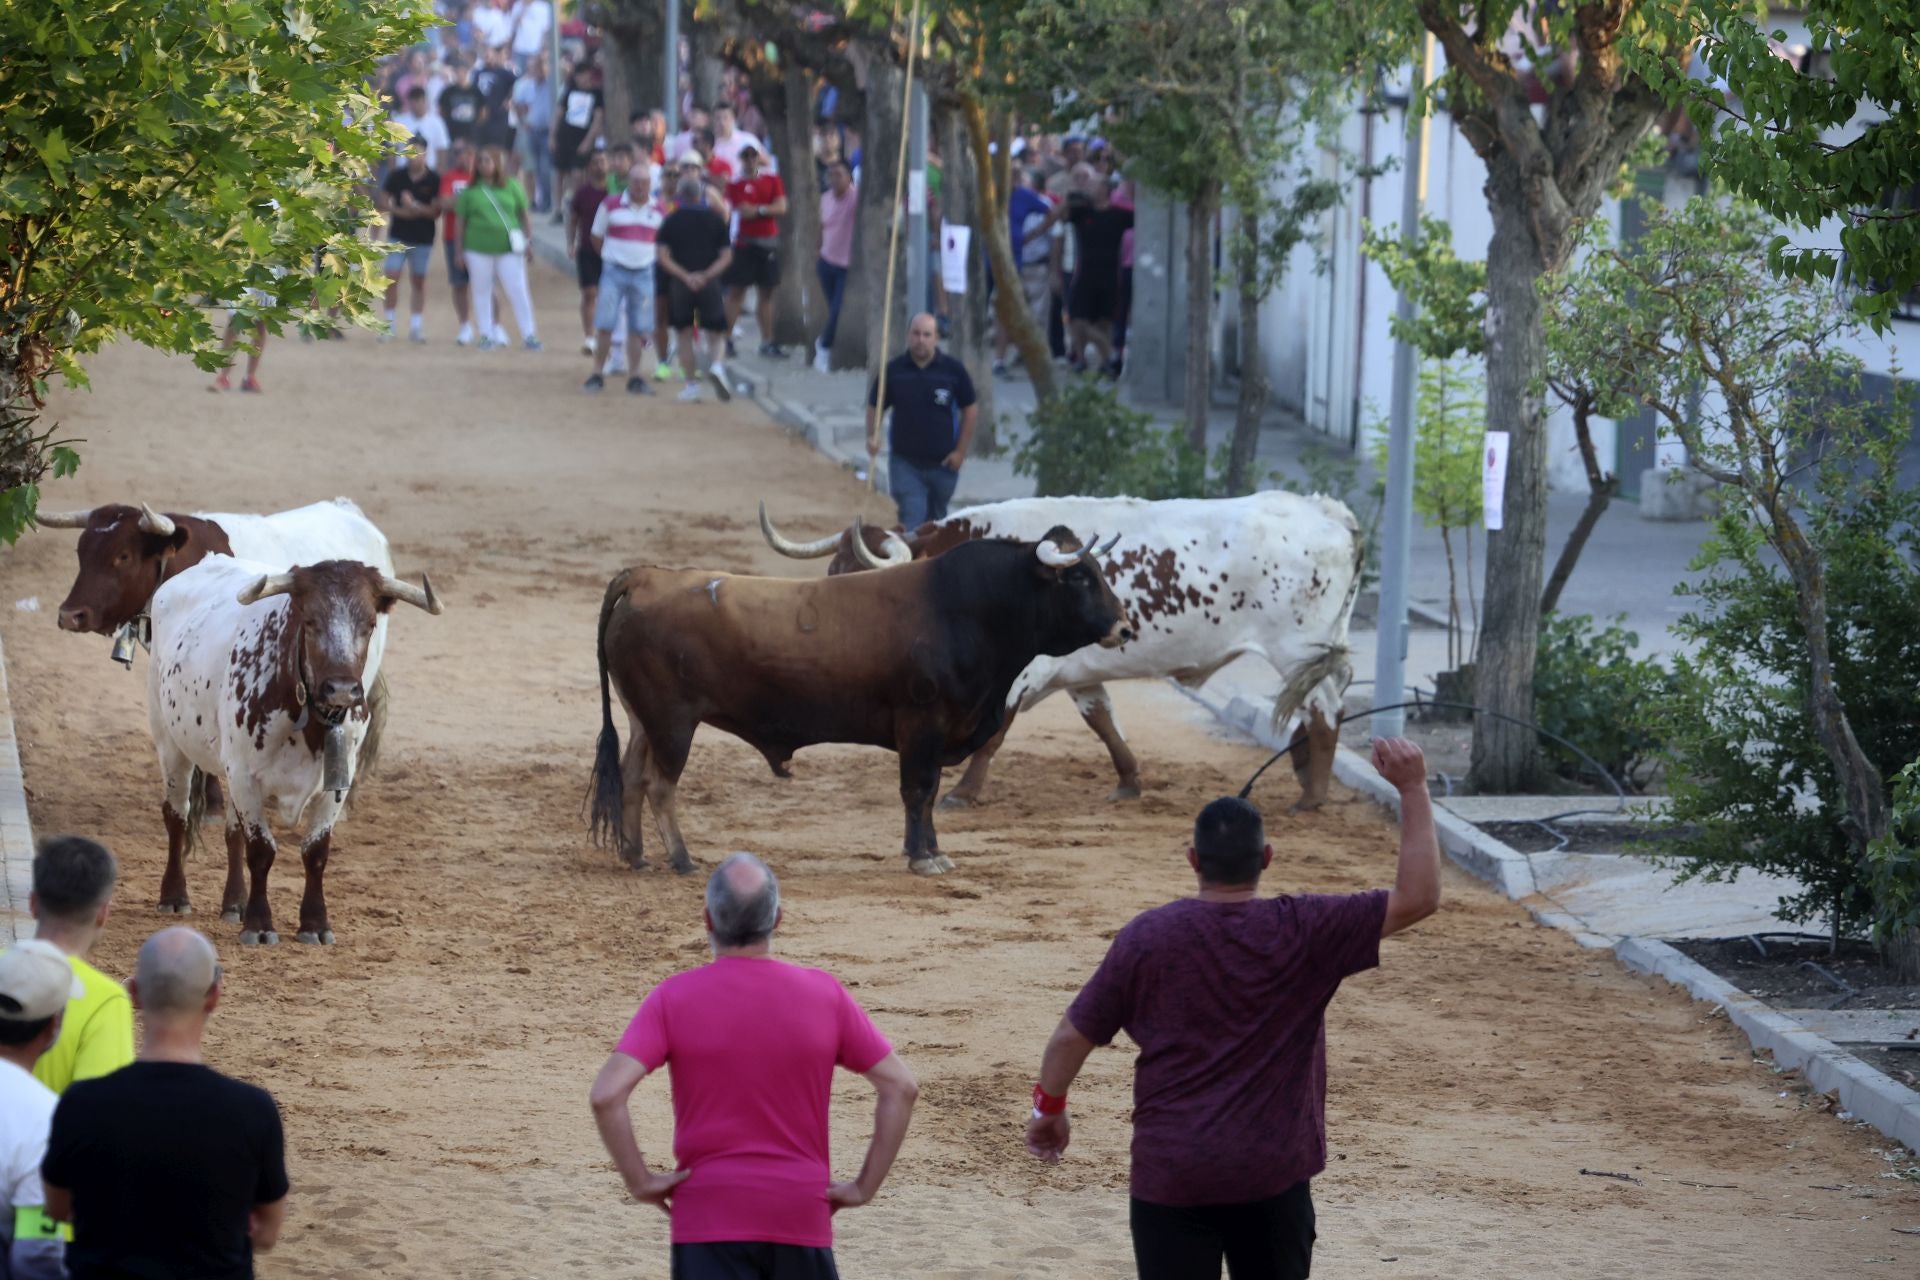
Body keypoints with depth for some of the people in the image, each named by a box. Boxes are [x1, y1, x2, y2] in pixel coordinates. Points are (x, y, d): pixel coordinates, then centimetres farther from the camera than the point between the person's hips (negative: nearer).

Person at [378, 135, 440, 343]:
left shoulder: (434, 180, -5)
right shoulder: (396, 176, 0)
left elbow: (436, 209, -8)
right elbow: (383, 202, 2)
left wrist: (415, 207, -23)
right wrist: (400, 212, -14)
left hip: (423, 238, -1)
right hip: (398, 236, 1)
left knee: (419, 280, 7)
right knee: (392, 277, -6)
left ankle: (416, 325, 14)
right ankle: (389, 324, 3)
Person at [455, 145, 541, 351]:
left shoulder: (511, 187, 5)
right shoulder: (470, 191, 4)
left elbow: (524, 216, 11)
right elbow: (460, 221, 7)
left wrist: (529, 242, 5)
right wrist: (460, 251, 5)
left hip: (509, 248, 0)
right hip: (478, 249, 0)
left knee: (518, 291, -4)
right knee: (482, 291, 6)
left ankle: (528, 335, -1)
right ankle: (486, 335, 14)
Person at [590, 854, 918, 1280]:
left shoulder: (673, 998, -6)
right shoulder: (824, 994, 0)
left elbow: (606, 1095, -16)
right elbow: (901, 1086, 2)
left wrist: (639, 1181, -5)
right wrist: (864, 1188, 5)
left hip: (707, 1218, -2)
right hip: (802, 1218, 2)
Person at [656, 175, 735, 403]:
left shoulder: (671, 220, 3)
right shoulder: (715, 219, 6)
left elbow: (663, 257, -6)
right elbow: (726, 255, -2)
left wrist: (685, 276, -11)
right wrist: (707, 275, -8)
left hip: (679, 283, 0)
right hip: (709, 284, 0)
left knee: (686, 335, 10)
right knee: (716, 333, 8)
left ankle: (692, 383, 7)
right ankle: (716, 365, -21)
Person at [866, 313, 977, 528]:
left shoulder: (953, 370, -5)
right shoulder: (893, 370, -4)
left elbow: (970, 410, 2)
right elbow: (874, 407, 5)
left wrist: (961, 451, -3)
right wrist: (872, 436, -14)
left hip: (943, 462, 1)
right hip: (905, 461, -1)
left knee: (936, 520, 16)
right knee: (911, 520, -10)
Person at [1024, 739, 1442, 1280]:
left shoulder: (1147, 937, -7)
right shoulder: (1303, 932, -8)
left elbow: (1073, 1035, 0)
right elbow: (1418, 898, -7)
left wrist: (1049, 1107, 18)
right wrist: (1412, 789, -5)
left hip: (1171, 1178, -1)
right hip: (1273, 1175, 1)